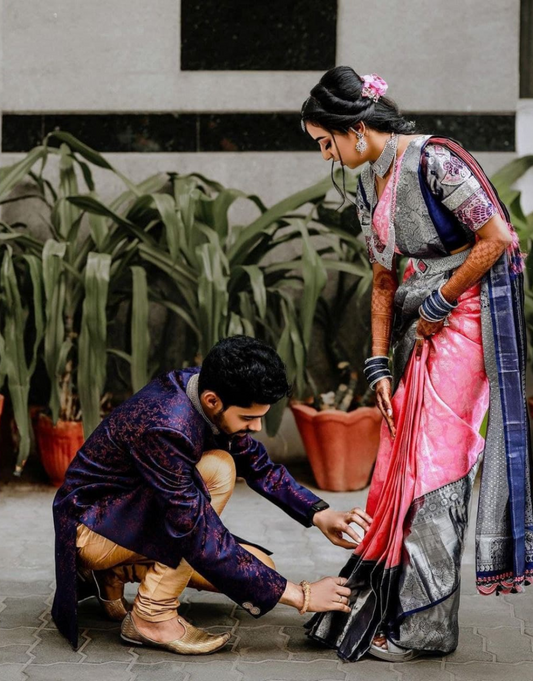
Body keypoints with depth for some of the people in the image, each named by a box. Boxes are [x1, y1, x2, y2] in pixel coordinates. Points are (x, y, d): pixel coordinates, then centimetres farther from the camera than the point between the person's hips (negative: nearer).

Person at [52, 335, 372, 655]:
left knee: (258, 568, -1)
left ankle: (117, 573, 8)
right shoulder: (165, 428, -34)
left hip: (138, 514, 9)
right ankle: (153, 615, -19)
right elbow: (202, 542, -33)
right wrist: (299, 595, -29)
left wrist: (320, 514, -8)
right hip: (92, 528, -9)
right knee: (216, 470, -27)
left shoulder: (205, 390, -9)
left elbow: (257, 463, 7)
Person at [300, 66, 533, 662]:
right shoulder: (369, 184, 11)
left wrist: (438, 304, -11)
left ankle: (425, 624, 0)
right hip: (421, 322, 8)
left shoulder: (433, 160, -16)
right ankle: (378, 603, 16)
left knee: (436, 462, -7)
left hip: (468, 316, -8)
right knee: (399, 459, 8)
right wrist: (379, 365, 8)